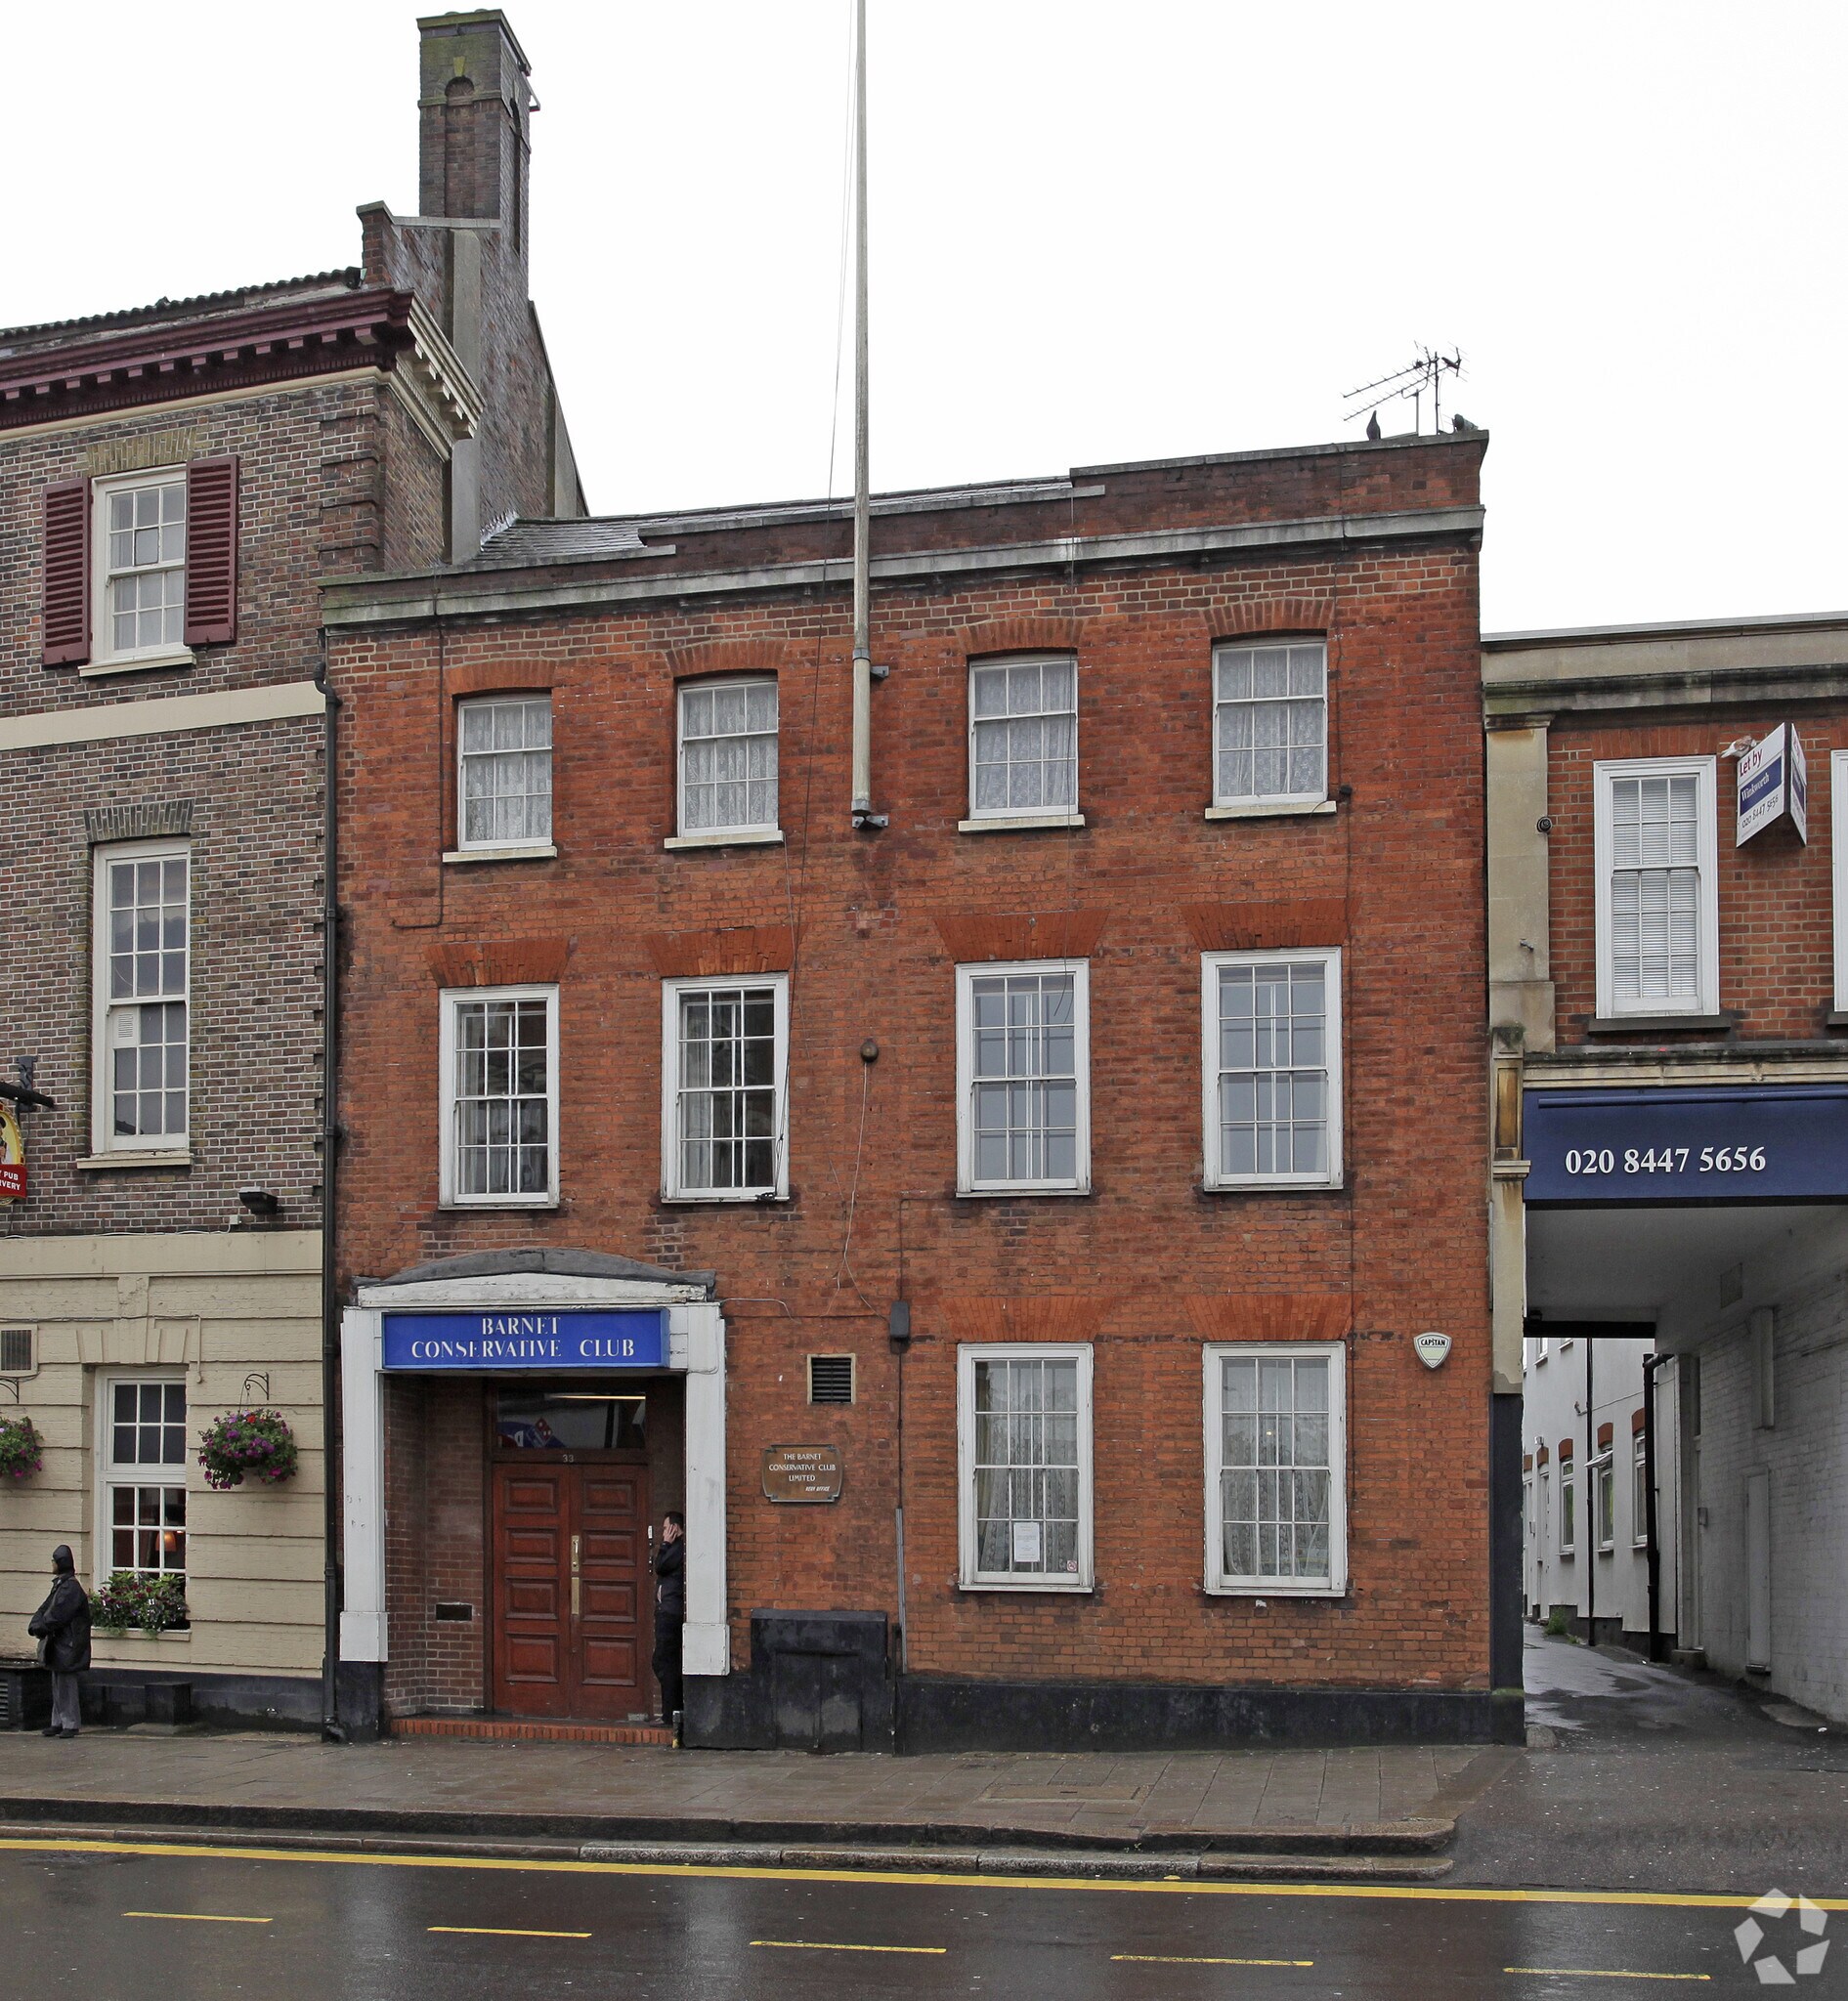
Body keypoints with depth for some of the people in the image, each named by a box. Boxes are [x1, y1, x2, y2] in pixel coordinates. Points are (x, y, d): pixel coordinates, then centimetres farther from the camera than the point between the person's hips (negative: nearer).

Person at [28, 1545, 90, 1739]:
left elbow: (57, 1615, -20)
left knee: (66, 1684, -5)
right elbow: (46, 1608, 11)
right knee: (57, 1685, 13)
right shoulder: (59, 1585, 13)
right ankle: (58, 1722, 19)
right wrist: (35, 1625, -4)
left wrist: (40, 1628, -14)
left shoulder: (71, 1587, -16)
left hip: (68, 1646, -9)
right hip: (57, 1644, 9)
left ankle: (71, 1724, 0)